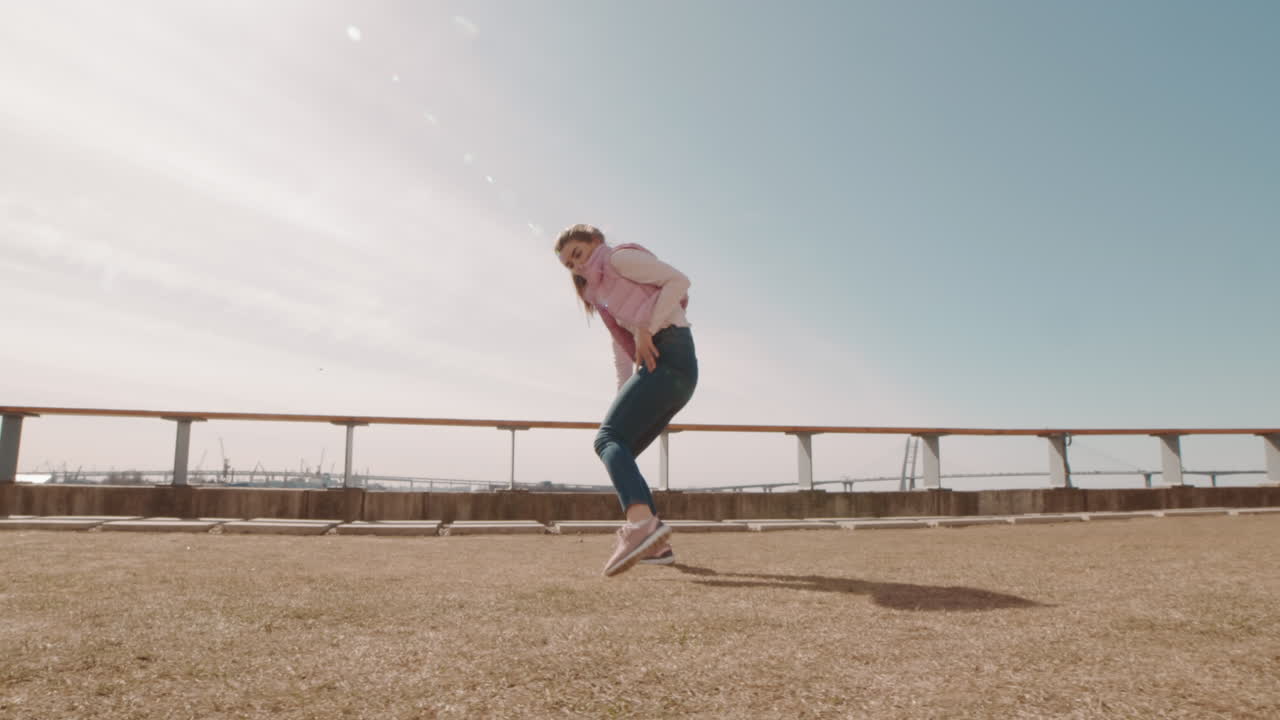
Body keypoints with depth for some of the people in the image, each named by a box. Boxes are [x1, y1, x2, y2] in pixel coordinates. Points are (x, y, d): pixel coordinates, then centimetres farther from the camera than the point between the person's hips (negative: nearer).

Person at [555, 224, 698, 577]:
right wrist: (625, 399, 12)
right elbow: (623, 348, 24)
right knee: (619, 451, 9)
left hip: (669, 357, -9)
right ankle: (655, 543, 8)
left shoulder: (619, 258, 5)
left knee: (608, 438, -23)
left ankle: (642, 522, -45)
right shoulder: (603, 295, 31)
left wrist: (647, 328, -15)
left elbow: (679, 280, -9)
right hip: (678, 372, 9)